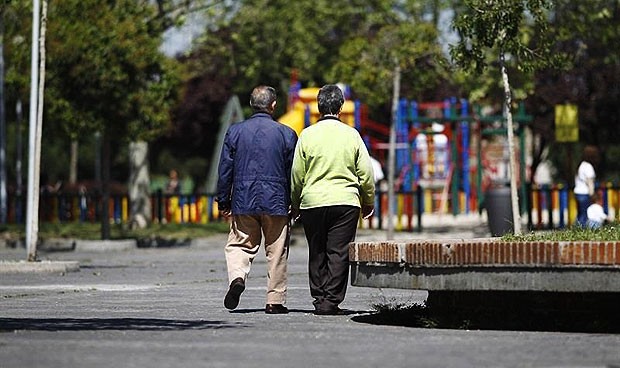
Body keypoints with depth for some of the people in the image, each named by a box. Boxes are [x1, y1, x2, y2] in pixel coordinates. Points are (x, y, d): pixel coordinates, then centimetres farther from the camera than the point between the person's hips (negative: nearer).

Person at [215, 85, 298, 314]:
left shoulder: (235, 132, 1)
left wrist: (223, 201, 10)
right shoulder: (286, 134, -1)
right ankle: (275, 301, 6)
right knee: (276, 252, 6)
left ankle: (237, 277, -20)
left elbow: (225, 169, 3)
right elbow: (293, 173, 2)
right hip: (276, 201, -1)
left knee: (239, 245, 9)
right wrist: (294, 204, 11)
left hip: (243, 201, 1)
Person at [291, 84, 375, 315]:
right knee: (338, 253, 0)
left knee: (317, 253, 10)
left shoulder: (307, 135, 0)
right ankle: (331, 301, -4)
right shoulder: (351, 135, 0)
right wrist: (368, 202, 16)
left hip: (312, 202, 1)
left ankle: (319, 300, 12)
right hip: (346, 201, -1)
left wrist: (295, 206, 15)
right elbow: (365, 173, 3)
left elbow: (297, 175, 3)